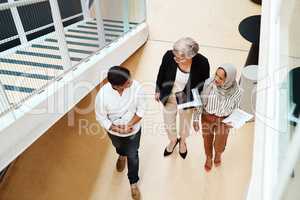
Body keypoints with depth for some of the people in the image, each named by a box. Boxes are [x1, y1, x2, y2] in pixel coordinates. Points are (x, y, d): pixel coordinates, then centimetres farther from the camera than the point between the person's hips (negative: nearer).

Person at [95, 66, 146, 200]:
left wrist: (129, 125, -29)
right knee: (119, 148, 34)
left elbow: (141, 110, -19)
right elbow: (101, 118, -18)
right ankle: (122, 155, 73)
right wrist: (117, 129, -28)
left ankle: (133, 183, 48)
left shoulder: (136, 87, -32)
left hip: (134, 130, 0)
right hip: (114, 131, 1)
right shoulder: (102, 95, -34)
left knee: (132, 156, 20)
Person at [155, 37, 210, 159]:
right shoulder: (169, 56, -27)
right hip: (168, 97, 1)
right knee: (168, 123, 23)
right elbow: (161, 73, -7)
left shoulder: (202, 63, -29)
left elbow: (204, 84, -10)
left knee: (185, 123, 26)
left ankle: (182, 141, 62)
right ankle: (173, 140, 58)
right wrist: (158, 90, 5)